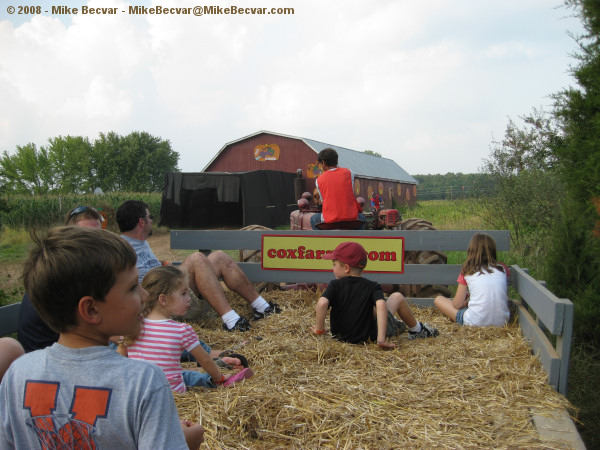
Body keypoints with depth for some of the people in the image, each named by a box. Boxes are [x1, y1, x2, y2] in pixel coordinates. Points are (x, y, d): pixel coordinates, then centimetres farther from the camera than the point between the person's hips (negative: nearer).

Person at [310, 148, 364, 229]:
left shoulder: (319, 180, 1)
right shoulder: (348, 172, 2)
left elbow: (323, 201, 8)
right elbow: (352, 195, 8)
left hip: (329, 220, 0)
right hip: (351, 218, 1)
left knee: (314, 219, 32)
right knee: (361, 217, 36)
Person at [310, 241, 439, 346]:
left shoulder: (335, 285, -12)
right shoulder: (372, 287, -12)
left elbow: (322, 303, -28)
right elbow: (381, 306, -28)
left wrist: (319, 329, -14)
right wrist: (381, 339, -30)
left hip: (341, 336, 3)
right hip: (369, 336, -2)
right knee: (397, 297, 16)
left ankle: (393, 325, 51)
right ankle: (416, 330, 35)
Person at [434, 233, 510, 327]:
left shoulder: (467, 271, 0)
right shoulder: (502, 268, 7)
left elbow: (457, 305, 2)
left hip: (476, 322, -3)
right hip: (502, 321, 3)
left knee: (438, 299, 14)